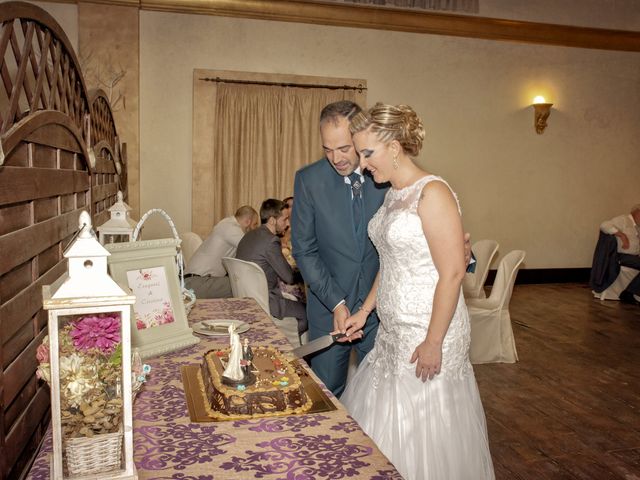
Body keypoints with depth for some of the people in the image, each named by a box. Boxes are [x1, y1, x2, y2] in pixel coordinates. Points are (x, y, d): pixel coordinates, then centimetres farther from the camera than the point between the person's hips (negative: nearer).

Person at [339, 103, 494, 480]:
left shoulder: (432, 193, -17)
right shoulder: (394, 194, 10)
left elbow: (452, 273, -20)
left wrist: (433, 342, -20)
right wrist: (364, 312, 15)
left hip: (429, 332, -8)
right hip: (394, 329, 9)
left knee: (423, 433, 6)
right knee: (386, 423, 18)